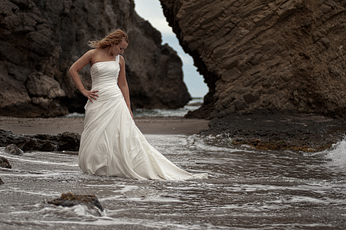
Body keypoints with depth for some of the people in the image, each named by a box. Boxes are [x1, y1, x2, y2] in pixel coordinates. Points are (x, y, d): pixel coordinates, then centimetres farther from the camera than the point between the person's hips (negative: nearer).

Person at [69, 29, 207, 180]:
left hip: (116, 101, 2)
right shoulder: (93, 54, 0)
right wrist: (83, 91, -3)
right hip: (98, 103, -2)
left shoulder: (119, 59, 10)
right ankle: (97, 169, 14)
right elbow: (73, 70, 3)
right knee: (96, 141, -2)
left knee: (126, 137, -5)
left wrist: (128, 109, 11)